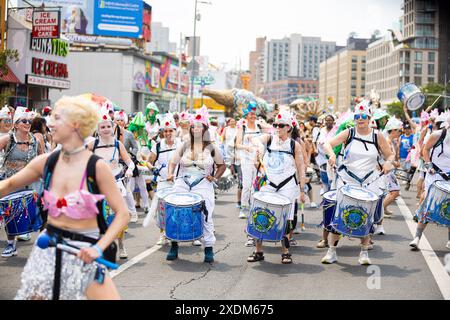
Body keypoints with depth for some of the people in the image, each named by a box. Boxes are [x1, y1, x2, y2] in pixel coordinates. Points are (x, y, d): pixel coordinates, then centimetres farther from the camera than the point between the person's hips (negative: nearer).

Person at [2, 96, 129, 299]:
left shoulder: (97, 166, -13)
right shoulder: (46, 162, -1)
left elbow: (122, 214, -12)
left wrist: (98, 248, -21)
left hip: (83, 250, -4)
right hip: (49, 247, 4)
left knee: (107, 296, -11)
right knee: (32, 295, 8)